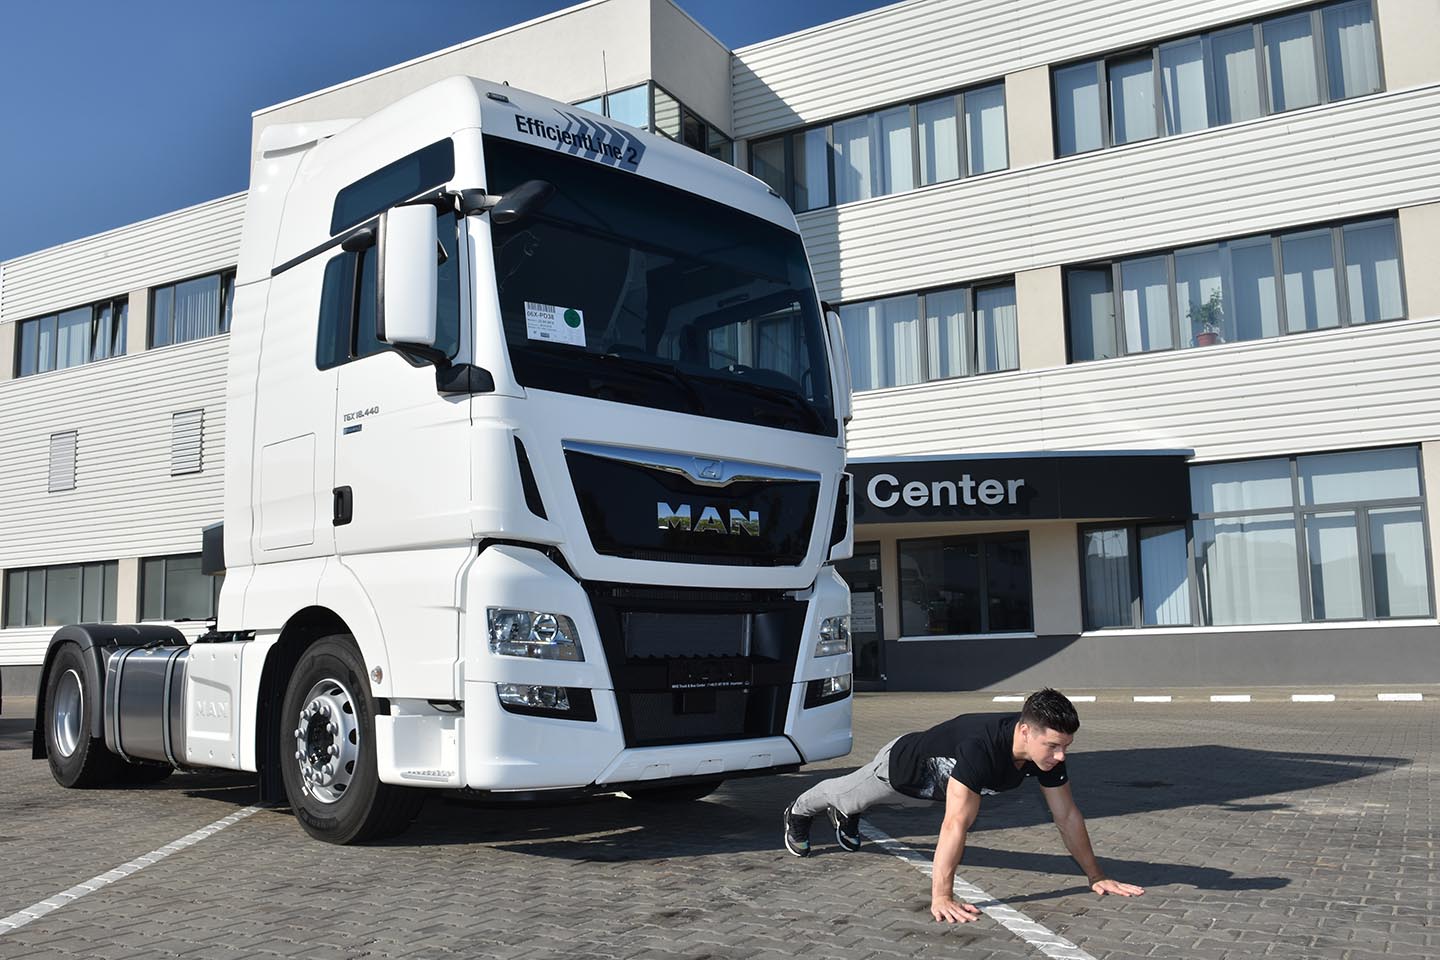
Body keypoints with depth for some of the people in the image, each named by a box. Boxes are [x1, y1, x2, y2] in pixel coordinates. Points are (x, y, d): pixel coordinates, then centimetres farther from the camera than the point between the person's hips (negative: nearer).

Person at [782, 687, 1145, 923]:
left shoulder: (1048, 750, -30)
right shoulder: (982, 748, -50)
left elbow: (1067, 815, -19)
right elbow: (956, 823, -52)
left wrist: (1096, 875, -18)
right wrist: (940, 896, -53)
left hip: (938, 781, 5)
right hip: (904, 765, -5)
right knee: (845, 793, 28)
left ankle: (845, 818, 69)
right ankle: (799, 812, 59)